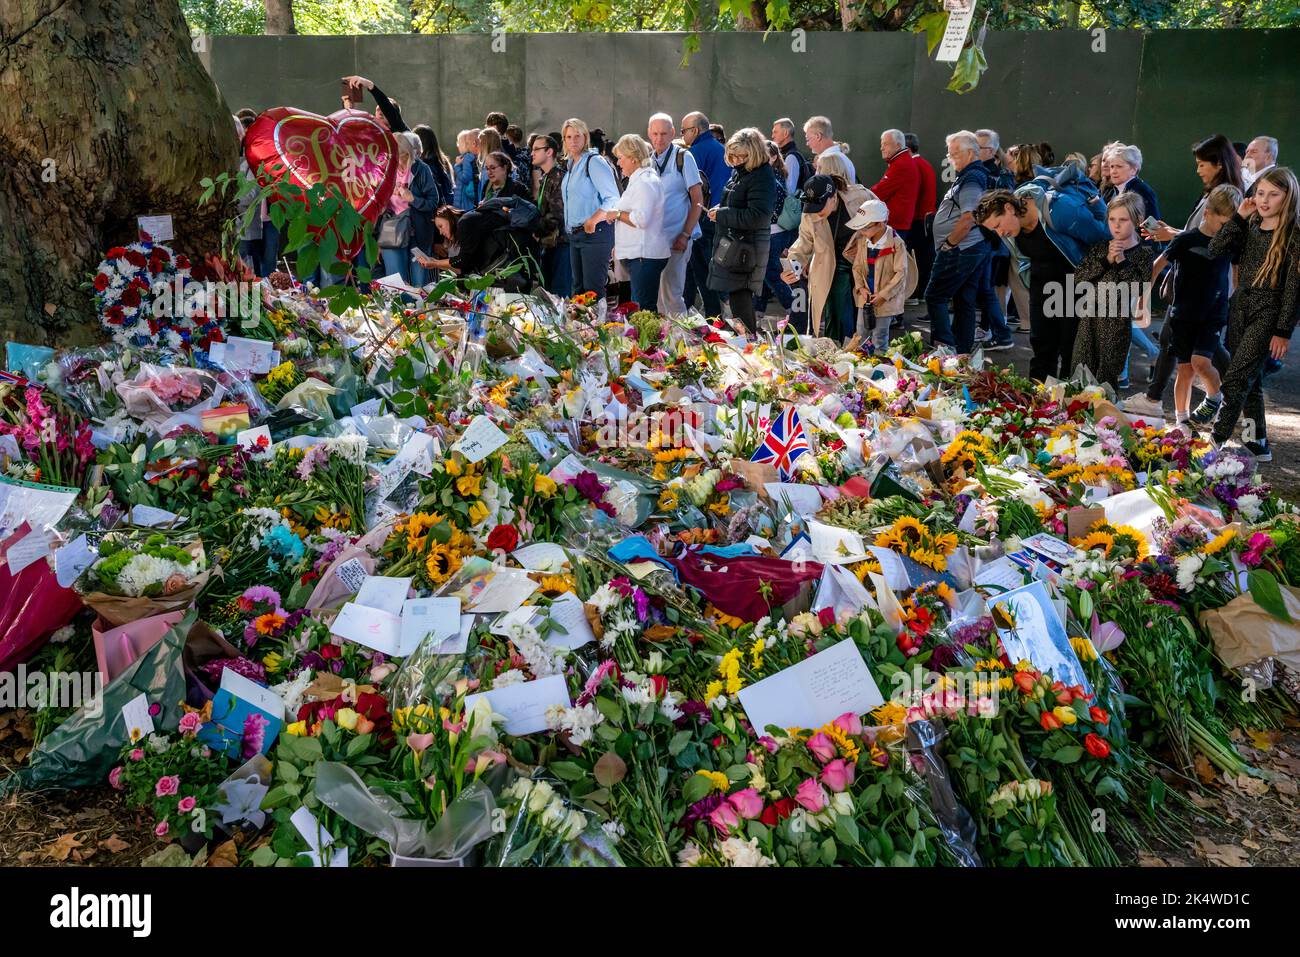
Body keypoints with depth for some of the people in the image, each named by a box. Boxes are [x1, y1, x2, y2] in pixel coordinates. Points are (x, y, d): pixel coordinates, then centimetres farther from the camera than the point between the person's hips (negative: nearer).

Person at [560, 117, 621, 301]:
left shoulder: (594, 162, -10)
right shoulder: (571, 164, 16)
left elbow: (613, 199, -18)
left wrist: (593, 221, -25)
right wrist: (569, 229, 16)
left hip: (595, 233, -9)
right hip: (575, 235, 9)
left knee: (593, 290, -10)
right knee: (578, 288, 13)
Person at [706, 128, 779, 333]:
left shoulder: (762, 177, -14)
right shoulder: (739, 172, 14)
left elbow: (757, 217, -22)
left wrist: (721, 215, -17)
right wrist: (717, 210, 7)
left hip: (745, 251, -9)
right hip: (730, 245, 9)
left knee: (740, 302, -8)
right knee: (738, 299, 13)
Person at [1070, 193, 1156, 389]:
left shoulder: (1144, 254, -1)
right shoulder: (1098, 248, 10)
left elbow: (1138, 290, -13)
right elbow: (1078, 280, -2)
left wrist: (1122, 261, -14)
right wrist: (1106, 260, -10)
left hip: (1118, 326, -4)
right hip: (1089, 321, 4)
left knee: (1107, 380, 0)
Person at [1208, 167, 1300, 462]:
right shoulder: (1250, 228, 8)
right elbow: (1215, 249, -3)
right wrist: (1239, 216, -7)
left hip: (1267, 315, -7)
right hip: (1240, 307, 7)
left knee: (1234, 381, -12)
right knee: (1250, 381, 13)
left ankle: (1216, 442, -10)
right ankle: (1257, 444, 24)